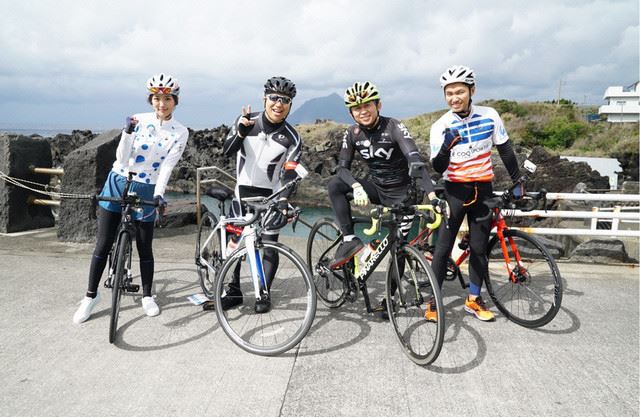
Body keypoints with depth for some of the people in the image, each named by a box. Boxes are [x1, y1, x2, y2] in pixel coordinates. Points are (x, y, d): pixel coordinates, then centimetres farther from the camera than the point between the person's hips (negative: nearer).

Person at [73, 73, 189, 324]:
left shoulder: (180, 133, -4)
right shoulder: (138, 120, -2)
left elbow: (167, 166, -11)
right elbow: (122, 158, -7)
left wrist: (159, 194, -25)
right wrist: (127, 132, -22)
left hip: (145, 191, -1)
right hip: (117, 183, 1)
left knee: (144, 247, 7)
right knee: (103, 244, 5)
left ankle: (147, 295, 25)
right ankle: (91, 295, 20)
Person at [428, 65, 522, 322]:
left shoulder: (490, 116, -5)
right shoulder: (440, 127, -10)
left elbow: (505, 150, 6)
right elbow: (438, 168, -16)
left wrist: (517, 182, 8)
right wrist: (446, 146, -35)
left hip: (483, 190, 2)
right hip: (455, 191, -2)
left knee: (479, 248, 8)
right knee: (443, 248, -3)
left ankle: (473, 300, 22)